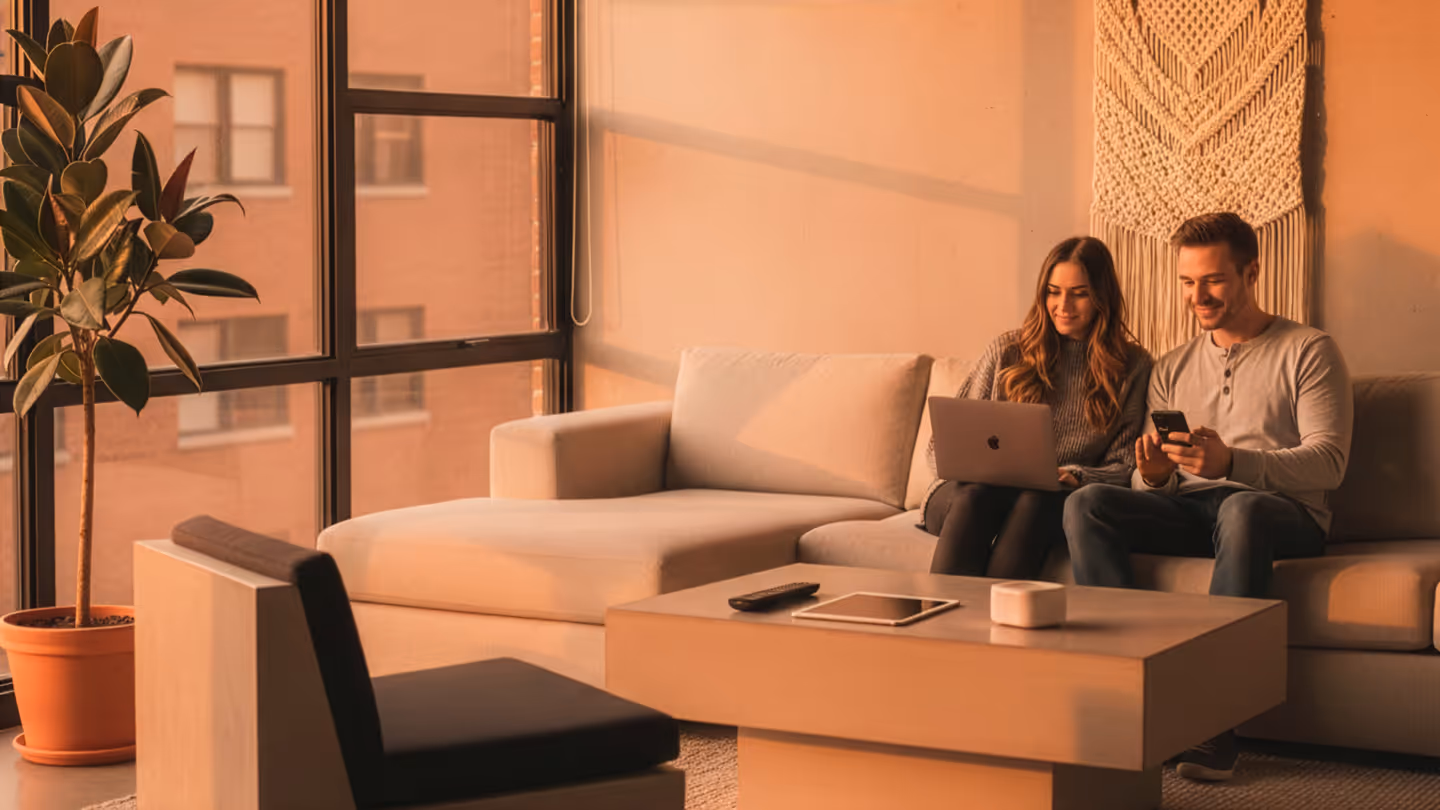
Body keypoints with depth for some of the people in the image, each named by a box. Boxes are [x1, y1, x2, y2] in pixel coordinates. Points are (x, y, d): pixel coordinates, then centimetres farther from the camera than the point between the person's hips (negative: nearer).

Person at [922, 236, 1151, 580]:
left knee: (1034, 501, -37)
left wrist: (1074, 477, -13)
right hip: (979, 491, 1)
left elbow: (1123, 465, 7)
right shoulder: (1008, 352, 13)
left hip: (1051, 501, -1)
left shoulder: (1131, 366, 11)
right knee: (975, 495, -36)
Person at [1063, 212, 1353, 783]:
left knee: (1243, 508, -40)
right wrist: (1154, 475, -10)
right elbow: (1155, 485, 17)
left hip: (1284, 515, -4)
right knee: (1087, 505, -23)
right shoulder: (1172, 370, 21)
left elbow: (1328, 462, -9)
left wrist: (1232, 463, -26)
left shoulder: (1307, 351, 5)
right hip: (1187, 512, 4)